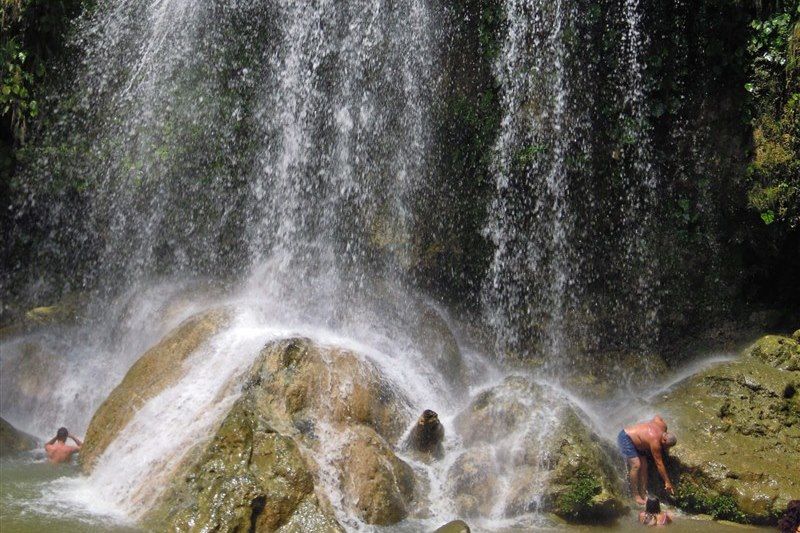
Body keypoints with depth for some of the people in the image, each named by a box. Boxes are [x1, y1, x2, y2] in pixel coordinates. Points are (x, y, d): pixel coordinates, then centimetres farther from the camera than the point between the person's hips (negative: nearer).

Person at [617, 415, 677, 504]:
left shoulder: (662, 424, -10)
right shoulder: (655, 442, -29)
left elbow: (657, 416, 14)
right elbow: (659, 464, -22)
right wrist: (667, 482, -15)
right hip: (625, 438, -10)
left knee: (644, 466, 1)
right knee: (636, 465, -22)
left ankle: (643, 494, 3)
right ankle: (635, 495, -16)